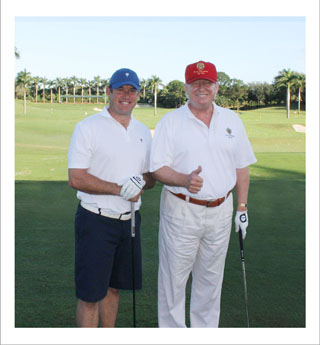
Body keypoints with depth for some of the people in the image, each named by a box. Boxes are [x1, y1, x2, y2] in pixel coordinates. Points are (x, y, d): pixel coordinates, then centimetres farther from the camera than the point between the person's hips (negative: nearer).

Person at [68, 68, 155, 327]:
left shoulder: (143, 132, 11)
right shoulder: (88, 127, -8)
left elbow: (151, 176, 15)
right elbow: (76, 178, -14)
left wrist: (141, 183, -9)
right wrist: (119, 189, -22)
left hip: (129, 219, 6)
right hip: (96, 220, -6)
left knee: (114, 287, 17)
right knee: (90, 294, 0)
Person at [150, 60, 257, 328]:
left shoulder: (231, 120, 8)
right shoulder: (170, 122, -3)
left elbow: (242, 166, 12)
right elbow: (157, 168, -8)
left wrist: (242, 206, 9)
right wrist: (185, 180, -27)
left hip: (220, 211, 4)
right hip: (181, 210, -3)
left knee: (210, 279, 16)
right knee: (174, 278, 3)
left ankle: (206, 330, 32)